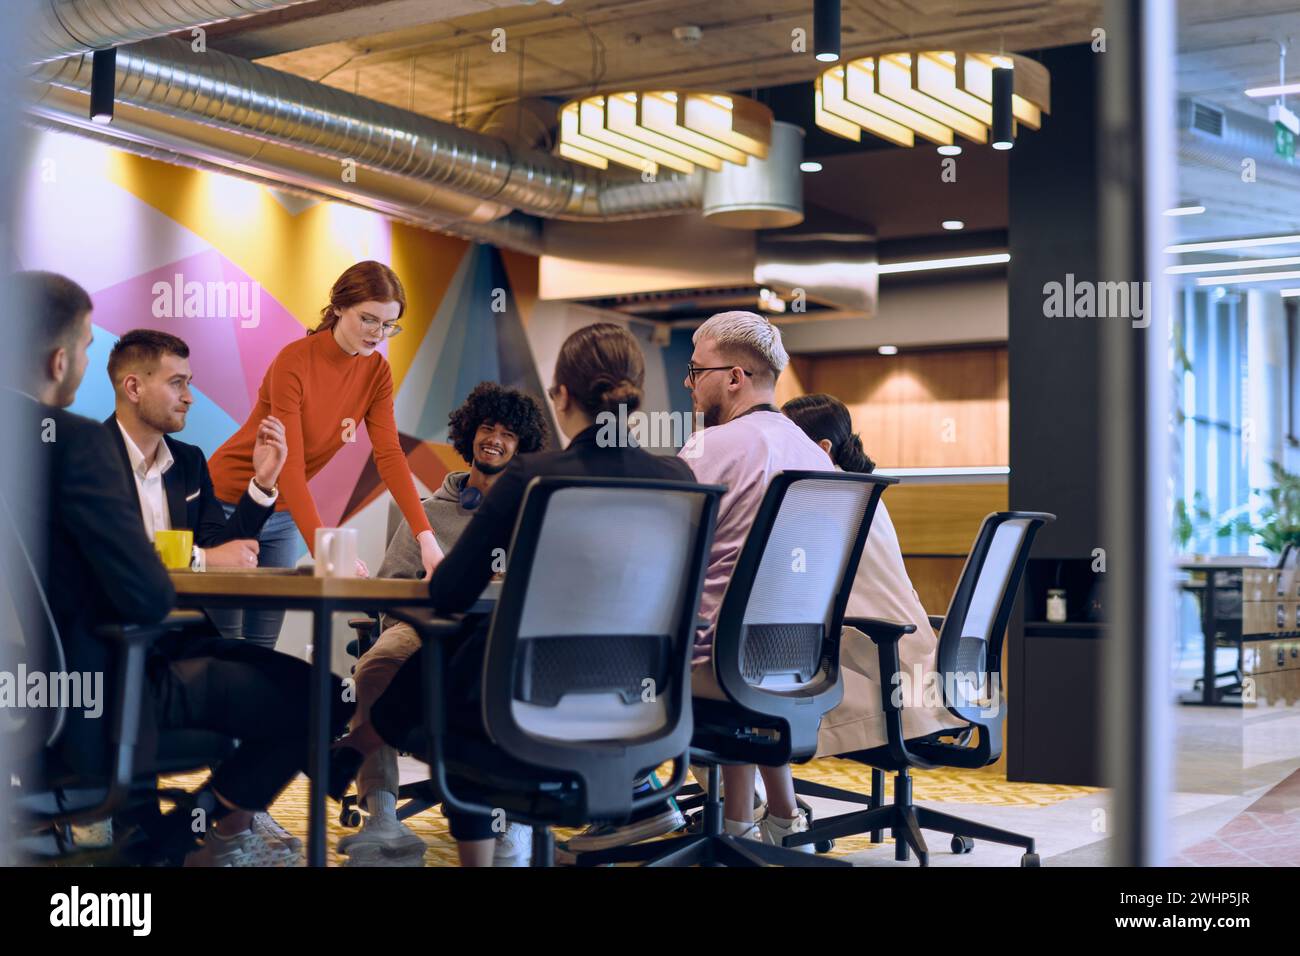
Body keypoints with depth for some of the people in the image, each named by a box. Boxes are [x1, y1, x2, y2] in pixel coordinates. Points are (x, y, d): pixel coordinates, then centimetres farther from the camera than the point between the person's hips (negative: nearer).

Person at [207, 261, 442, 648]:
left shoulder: (377, 372, -5)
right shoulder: (294, 361, -24)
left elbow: (389, 455, -11)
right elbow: (289, 466, -29)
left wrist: (426, 537, -24)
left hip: (283, 513, 6)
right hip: (230, 503, -6)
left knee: (263, 644, 6)